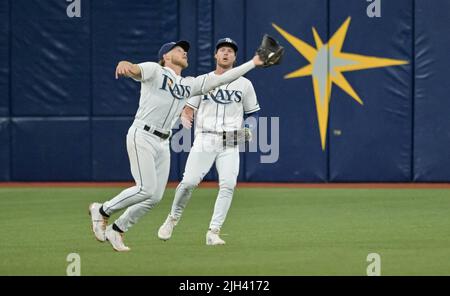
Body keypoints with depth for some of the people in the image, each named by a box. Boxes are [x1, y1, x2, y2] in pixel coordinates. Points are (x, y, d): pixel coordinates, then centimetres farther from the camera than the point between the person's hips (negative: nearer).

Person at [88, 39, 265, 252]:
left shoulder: (189, 84, 17)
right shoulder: (154, 71, -1)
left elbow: (221, 79, 16)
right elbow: (136, 70, -23)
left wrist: (253, 63, 13)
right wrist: (125, 65, -49)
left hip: (163, 144, 7)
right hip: (142, 136, -7)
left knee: (155, 197, 2)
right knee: (147, 189, -17)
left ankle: (116, 230, 14)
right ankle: (102, 210, 1)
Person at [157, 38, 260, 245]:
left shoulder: (244, 84, 10)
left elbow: (253, 112, 18)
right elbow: (188, 109, 6)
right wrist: (185, 119, -17)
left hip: (230, 143, 1)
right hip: (204, 140, -1)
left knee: (228, 185, -16)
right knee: (189, 181, -12)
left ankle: (213, 232, -10)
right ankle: (173, 219, 13)